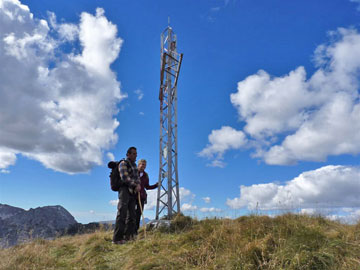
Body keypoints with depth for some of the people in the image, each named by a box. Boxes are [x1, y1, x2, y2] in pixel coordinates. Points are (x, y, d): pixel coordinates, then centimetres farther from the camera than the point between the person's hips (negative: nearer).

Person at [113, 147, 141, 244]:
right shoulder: (123, 163, -4)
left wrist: (138, 185, 0)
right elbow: (125, 178, -16)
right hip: (125, 190, -8)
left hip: (133, 192, 8)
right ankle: (117, 238, -12)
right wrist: (135, 185, -17)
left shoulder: (134, 165, 21)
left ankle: (128, 235, 12)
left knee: (132, 214, 6)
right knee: (122, 213, -13)